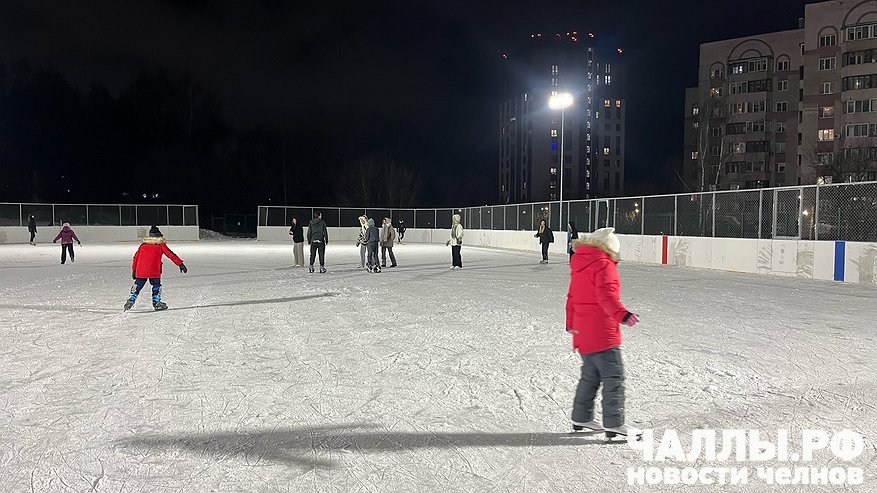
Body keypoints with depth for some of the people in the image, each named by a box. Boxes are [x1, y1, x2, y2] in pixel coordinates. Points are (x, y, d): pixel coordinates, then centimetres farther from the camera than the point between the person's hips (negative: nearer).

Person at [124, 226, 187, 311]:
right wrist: (180, 264, 1)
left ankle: (131, 300, 7)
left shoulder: (143, 245, 15)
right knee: (156, 285, 10)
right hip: (154, 272, -3)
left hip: (141, 271, 3)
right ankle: (156, 302, 7)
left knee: (137, 286, 15)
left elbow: (136, 258, 17)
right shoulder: (161, 245, 4)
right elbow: (171, 255, 1)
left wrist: (134, 270, 23)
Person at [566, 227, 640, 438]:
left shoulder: (579, 265, 16)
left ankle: (581, 418, 25)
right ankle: (613, 423, -4)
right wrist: (622, 314, -37)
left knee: (591, 375, 18)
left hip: (582, 331, 9)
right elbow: (607, 295, -25)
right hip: (601, 332, -9)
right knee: (614, 376, -4)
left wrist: (571, 322, 35)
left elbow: (572, 297, 24)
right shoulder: (603, 264, -11)